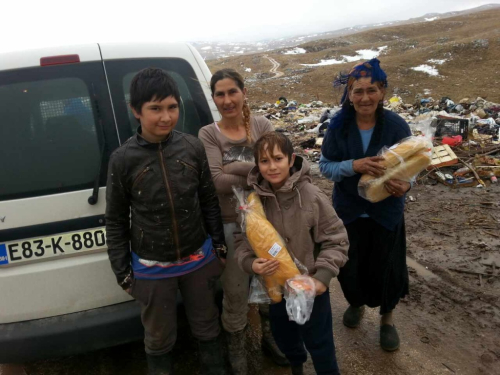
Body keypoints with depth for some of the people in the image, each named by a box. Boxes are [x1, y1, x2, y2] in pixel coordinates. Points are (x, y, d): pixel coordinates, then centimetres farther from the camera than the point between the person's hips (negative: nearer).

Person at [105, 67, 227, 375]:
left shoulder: (192, 147, -7)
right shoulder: (123, 159, -13)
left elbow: (209, 200, 3)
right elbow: (116, 221, -4)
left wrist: (219, 245, 6)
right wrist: (122, 272, -1)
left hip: (199, 259, 2)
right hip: (152, 269, -2)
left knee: (207, 327, 22)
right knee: (159, 338, 18)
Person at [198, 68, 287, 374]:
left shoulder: (262, 126, -2)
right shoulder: (208, 134, -8)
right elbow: (217, 182, -20)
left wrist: (233, 167, -22)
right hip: (230, 224, -2)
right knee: (236, 293, 11)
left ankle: (270, 338, 47)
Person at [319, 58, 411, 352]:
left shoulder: (397, 125, -14)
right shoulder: (339, 125, -12)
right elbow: (325, 166, -9)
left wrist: (405, 185, -30)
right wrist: (354, 165, -29)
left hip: (387, 211, -1)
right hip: (348, 209, 1)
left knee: (385, 266, 11)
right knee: (349, 265, 14)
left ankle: (387, 318, 40)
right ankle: (356, 303, 48)